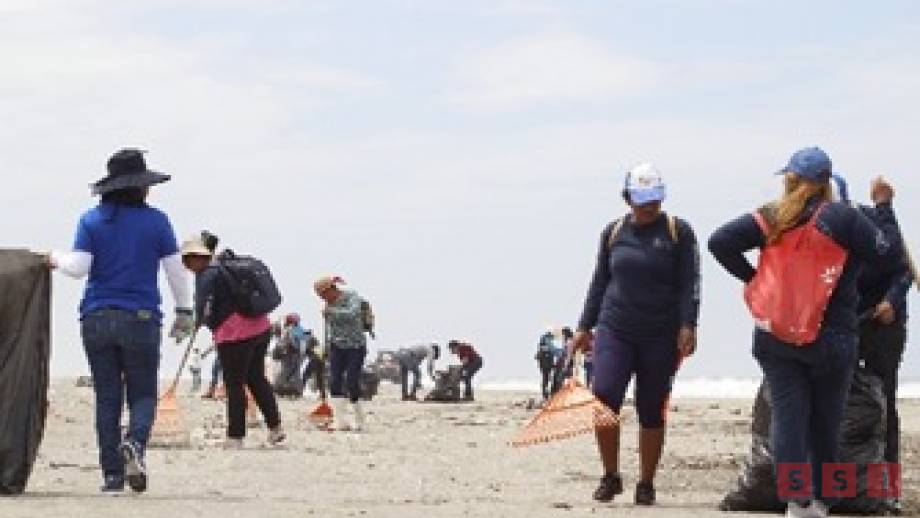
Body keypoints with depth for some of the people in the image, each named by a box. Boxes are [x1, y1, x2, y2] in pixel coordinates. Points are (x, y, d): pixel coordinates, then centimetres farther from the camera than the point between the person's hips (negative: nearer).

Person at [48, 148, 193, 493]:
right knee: (143, 394, 7)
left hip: (97, 320, 1)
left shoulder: (92, 220, 1)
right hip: (141, 320, -1)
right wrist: (184, 313, 11)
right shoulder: (156, 221, 0)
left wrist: (57, 259, 15)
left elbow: (78, 268, -6)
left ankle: (112, 475, 2)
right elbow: (175, 271, 1)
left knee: (107, 398, 7)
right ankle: (134, 444, -24)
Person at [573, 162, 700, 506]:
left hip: (660, 336, -2)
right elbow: (600, 281, 16)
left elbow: (689, 283, -4)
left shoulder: (677, 232, 0)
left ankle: (646, 484, 13)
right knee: (604, 400, -14)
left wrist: (687, 326, -15)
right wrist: (585, 327, 13)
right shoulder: (614, 232, 9)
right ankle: (610, 477, 1)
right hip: (614, 329, 2)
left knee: (651, 412, 2)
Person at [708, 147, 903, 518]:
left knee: (787, 418, 2)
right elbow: (889, 256, -6)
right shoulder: (841, 217, -8)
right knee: (824, 424, 10)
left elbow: (720, 243, -2)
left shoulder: (771, 219, 3)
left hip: (775, 338, 2)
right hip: (830, 338, -2)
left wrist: (752, 278, 6)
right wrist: (884, 207, 4)